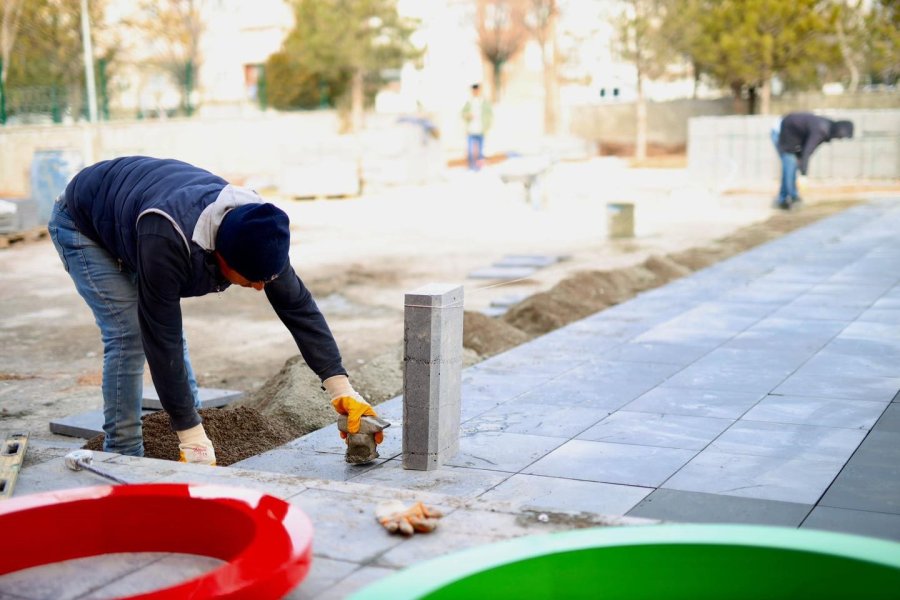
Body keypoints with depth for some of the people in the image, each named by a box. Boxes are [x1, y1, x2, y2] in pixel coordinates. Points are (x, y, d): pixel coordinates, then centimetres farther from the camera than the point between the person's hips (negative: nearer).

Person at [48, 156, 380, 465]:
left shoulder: (257, 233, -27)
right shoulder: (166, 241, -47)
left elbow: (298, 306, -19)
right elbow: (161, 340, -41)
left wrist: (341, 387, -25)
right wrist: (191, 436, -37)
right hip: (82, 223, -6)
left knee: (171, 329, 2)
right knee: (128, 336, -17)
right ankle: (123, 456, -8)